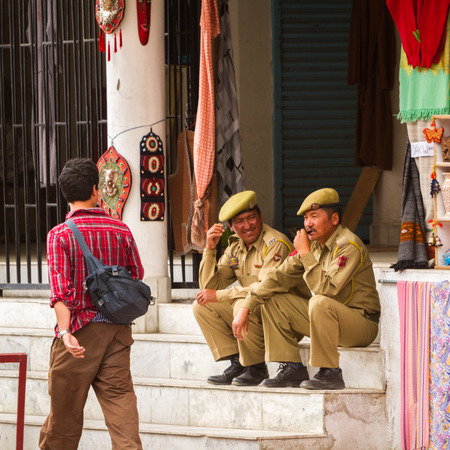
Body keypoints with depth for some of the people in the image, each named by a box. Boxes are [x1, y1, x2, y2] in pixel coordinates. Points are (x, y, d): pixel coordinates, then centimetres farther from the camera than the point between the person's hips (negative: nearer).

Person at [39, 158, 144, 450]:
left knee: (65, 407, 8)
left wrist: (65, 331, -24)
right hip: (117, 329, 3)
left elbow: (61, 289, -17)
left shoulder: (60, 235, -8)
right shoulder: (121, 231, 2)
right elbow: (137, 276, 9)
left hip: (81, 328, -3)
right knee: (120, 397, 0)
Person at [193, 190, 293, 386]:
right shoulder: (235, 247, 8)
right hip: (254, 312, 8)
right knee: (201, 306, -1)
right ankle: (237, 364, -4)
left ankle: (257, 368, -16)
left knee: (243, 305, -34)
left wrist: (219, 295, -23)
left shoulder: (275, 244, -16)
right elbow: (209, 287, 6)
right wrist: (210, 249, -6)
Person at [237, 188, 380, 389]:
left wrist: (306, 254, -25)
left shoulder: (348, 246, -20)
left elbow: (327, 288, -32)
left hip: (362, 323, -8)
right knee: (273, 301, 2)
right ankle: (292, 370, -1)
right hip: (327, 318, 8)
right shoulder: (313, 244, 6)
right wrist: (245, 307, -3)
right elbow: (280, 277, 6)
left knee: (320, 302, -37)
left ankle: (330, 373, -25)